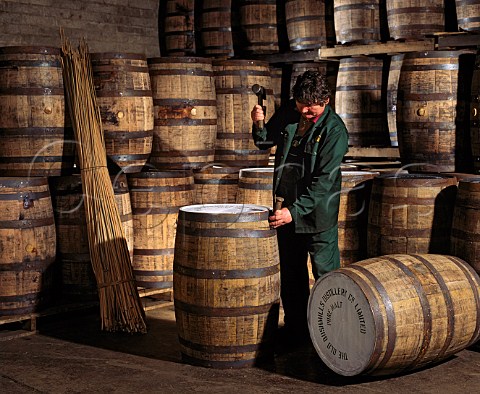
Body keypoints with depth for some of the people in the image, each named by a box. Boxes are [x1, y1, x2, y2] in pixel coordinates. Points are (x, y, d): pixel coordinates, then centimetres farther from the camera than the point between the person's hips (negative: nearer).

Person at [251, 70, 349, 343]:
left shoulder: (335, 130, -17)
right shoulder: (289, 112, 0)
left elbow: (324, 181, -22)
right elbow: (266, 143, 15)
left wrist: (295, 211, -28)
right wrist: (259, 125, -7)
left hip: (320, 211, -6)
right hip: (289, 207, 6)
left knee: (326, 275, -2)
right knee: (291, 273, 15)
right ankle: (295, 330, 29)